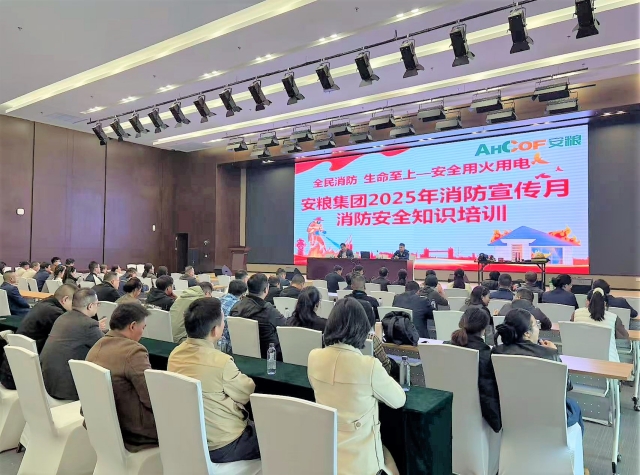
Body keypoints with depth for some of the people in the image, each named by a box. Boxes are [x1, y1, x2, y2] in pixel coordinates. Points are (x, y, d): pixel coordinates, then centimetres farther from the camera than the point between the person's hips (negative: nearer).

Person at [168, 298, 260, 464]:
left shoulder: (175, 354, -5)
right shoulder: (221, 361, -27)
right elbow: (247, 393, -9)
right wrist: (239, 377, 9)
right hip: (221, 447, -7)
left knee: (253, 424, 26)